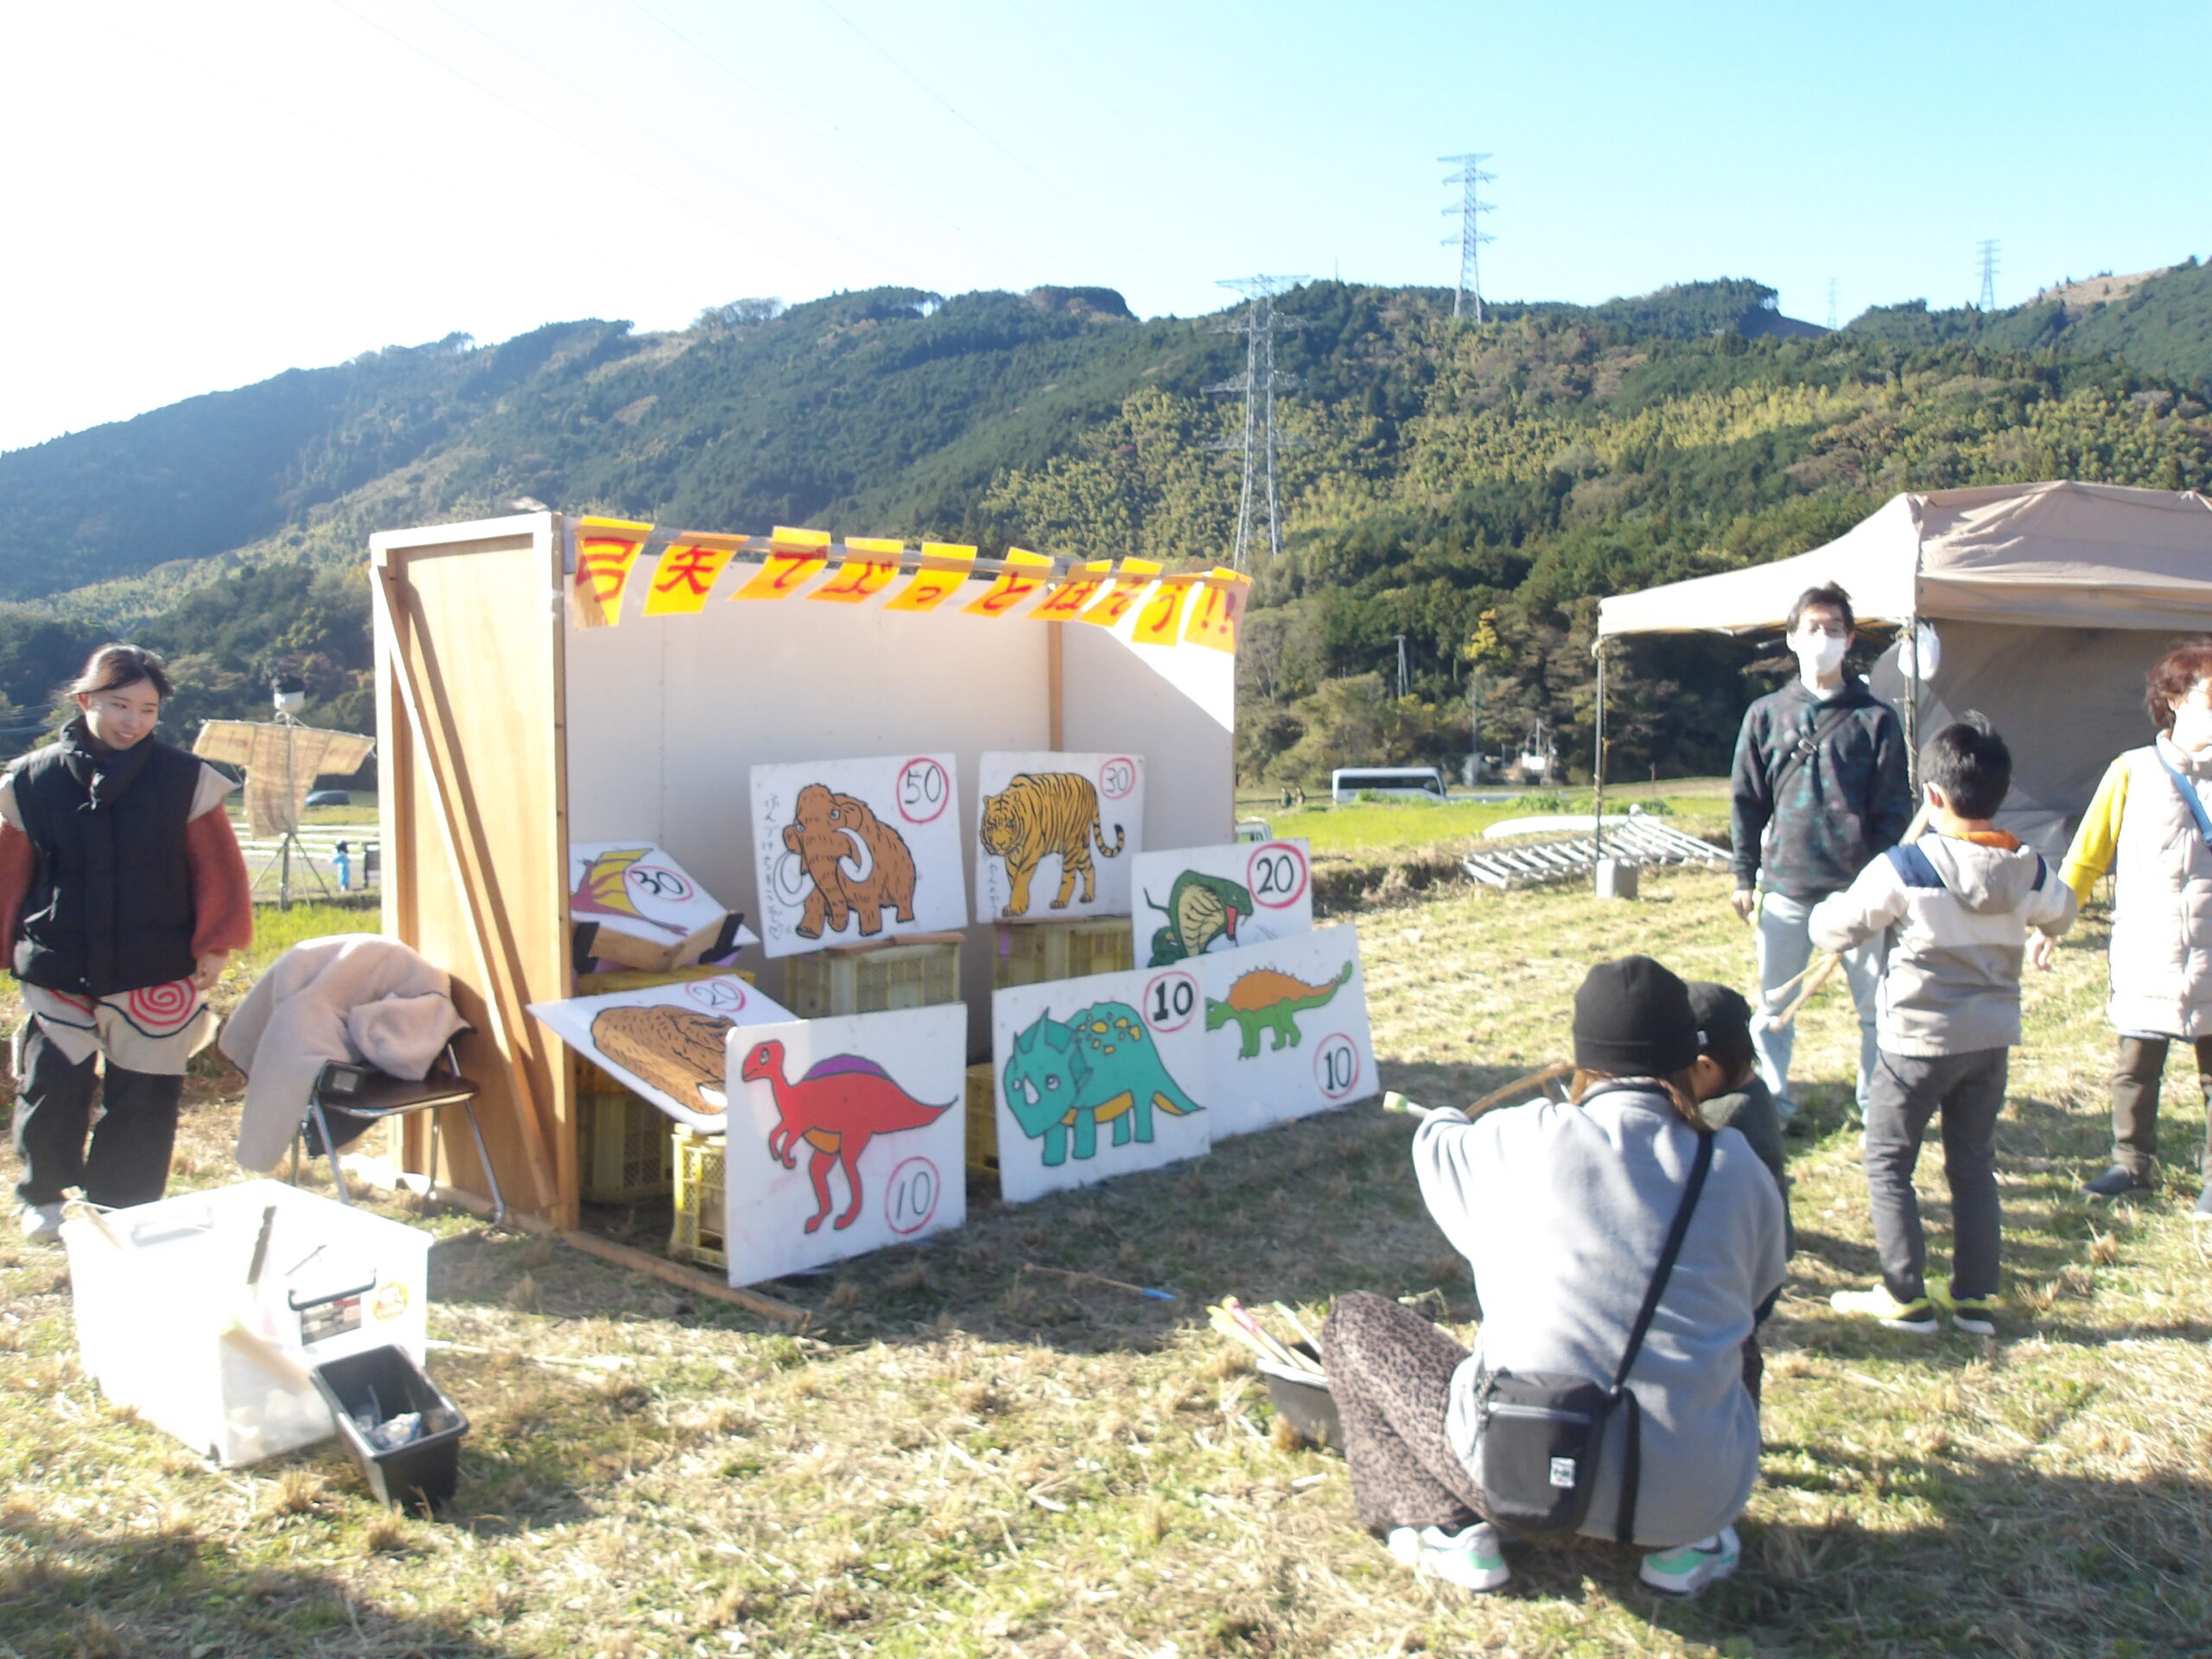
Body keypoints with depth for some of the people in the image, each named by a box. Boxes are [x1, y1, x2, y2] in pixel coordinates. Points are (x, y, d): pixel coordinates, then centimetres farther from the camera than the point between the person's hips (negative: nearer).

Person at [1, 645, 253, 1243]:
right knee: (49, 1090, 3)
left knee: (142, 1102, 4)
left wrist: (214, 946, -1)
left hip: (157, 976, -1)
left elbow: (217, 869, 1)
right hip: (56, 972, 1)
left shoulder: (185, 779, -3)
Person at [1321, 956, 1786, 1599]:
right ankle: (1683, 1543, 19)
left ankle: (1452, 1532, 9)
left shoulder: (1527, 1143, -9)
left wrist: (1446, 1121, 38)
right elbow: (1760, 1295, 13)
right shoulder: (1736, 1166, -2)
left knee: (1355, 1322, 15)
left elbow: (1437, 1150, 13)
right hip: (1699, 1492, 4)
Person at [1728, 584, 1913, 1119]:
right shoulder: (1766, 714, 7)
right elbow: (1745, 801, 9)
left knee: (1876, 1005, 5)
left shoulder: (1876, 718, 4)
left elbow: (1895, 807, 3)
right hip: (1785, 889, 1)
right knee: (1774, 1005, 8)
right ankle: (1773, 1099, 23)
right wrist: (1745, 876, 4)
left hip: (1858, 889, -1)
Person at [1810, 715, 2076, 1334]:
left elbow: (1834, 929, -10)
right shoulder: (2028, 869, -2)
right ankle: (1978, 1298, 19)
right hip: (1992, 1040, 5)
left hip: (1919, 1040, -5)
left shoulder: (1904, 868, -19)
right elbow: (2060, 916, 20)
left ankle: (1906, 1296, 8)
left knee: (1887, 1163, 7)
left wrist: (1831, 905, 11)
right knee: (1974, 1165, 16)